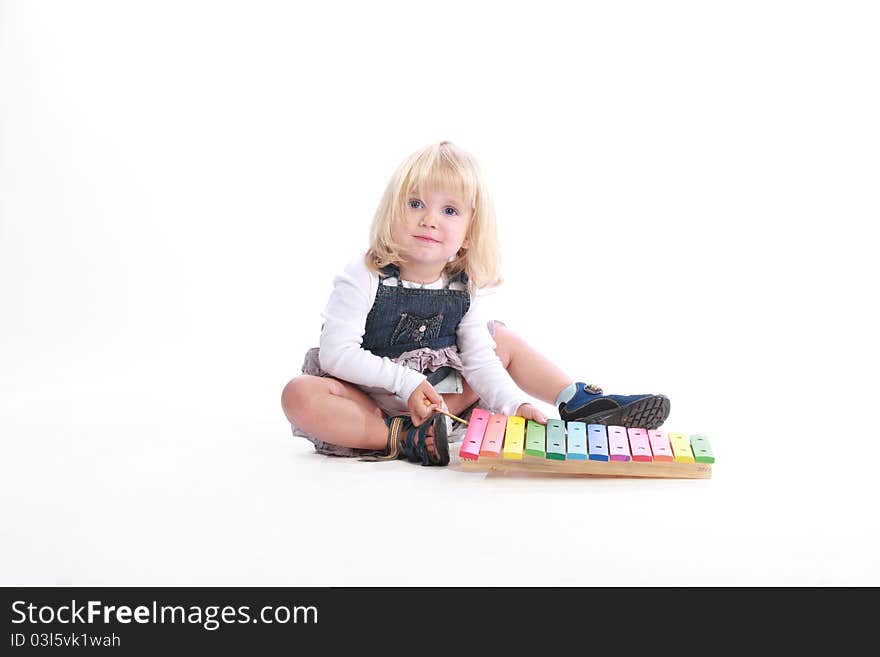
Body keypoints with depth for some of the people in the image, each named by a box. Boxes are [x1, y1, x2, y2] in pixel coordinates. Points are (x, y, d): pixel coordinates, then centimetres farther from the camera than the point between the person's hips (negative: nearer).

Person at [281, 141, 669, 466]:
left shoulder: (461, 291, -2)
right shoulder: (366, 278, -16)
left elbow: (480, 363, -5)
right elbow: (336, 352, -20)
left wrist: (516, 404, -24)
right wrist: (406, 381, -27)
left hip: (437, 397, 5)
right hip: (369, 398, -4)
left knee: (502, 340, 5)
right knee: (300, 395, -33)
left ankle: (579, 403, -2)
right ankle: (400, 438, -31)